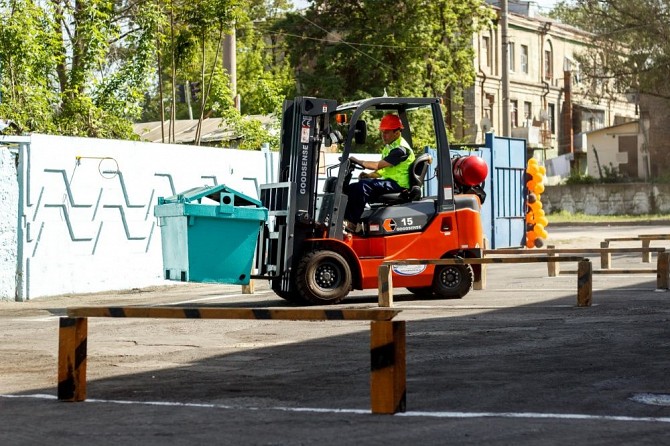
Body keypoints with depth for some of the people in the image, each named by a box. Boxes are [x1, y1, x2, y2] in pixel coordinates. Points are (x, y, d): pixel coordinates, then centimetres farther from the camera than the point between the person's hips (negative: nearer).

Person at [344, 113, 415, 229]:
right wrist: (368, 175, 4)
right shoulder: (389, 147, 17)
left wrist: (359, 161, -12)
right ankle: (347, 219, -16)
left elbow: (378, 165, -21)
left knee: (363, 186, -28)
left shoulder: (401, 149, -15)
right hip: (388, 182, 10)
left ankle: (352, 224, -30)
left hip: (398, 185, -10)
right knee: (352, 188, -2)